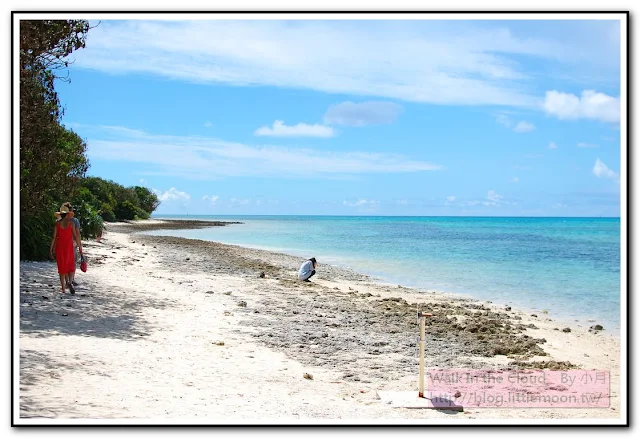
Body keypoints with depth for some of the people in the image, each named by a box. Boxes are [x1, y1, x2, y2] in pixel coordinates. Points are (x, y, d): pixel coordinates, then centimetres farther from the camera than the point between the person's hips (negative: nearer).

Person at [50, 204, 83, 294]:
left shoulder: (57, 223, 0)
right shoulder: (71, 223, -4)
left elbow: (54, 237, -2)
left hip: (59, 246, 1)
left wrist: (51, 249, 3)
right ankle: (69, 282, -15)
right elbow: (75, 236, -4)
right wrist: (80, 247, 4)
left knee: (62, 267, 8)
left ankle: (63, 288, 9)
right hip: (69, 246, -1)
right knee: (70, 266, 9)